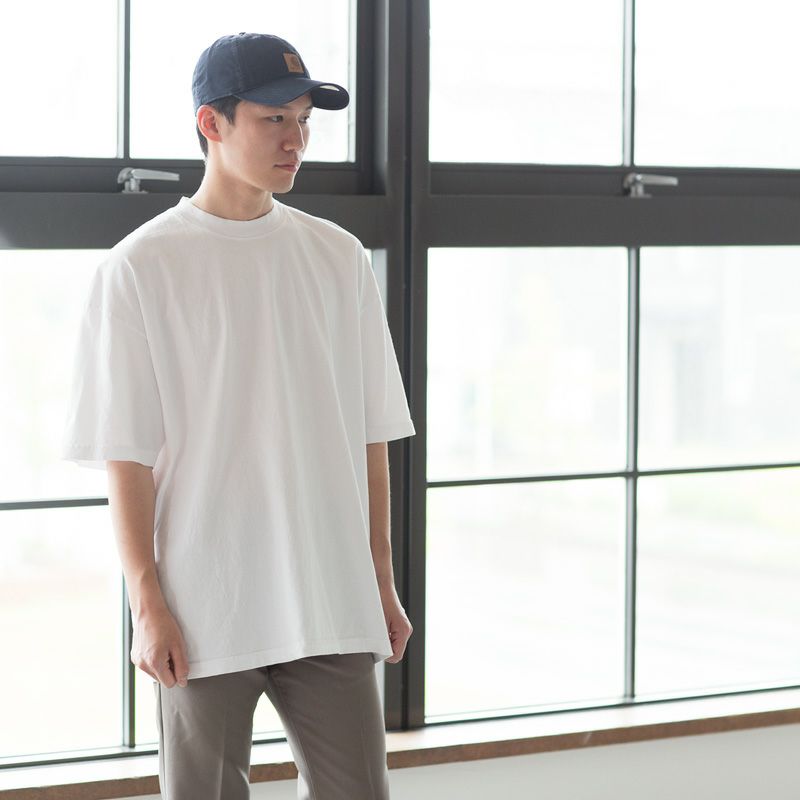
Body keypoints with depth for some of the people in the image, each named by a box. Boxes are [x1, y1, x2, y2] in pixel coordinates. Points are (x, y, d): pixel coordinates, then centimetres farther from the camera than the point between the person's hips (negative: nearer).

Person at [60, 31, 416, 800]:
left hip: (332, 607, 4)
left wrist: (381, 583, 10)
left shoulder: (337, 256, 8)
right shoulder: (141, 266, -4)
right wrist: (147, 605, -11)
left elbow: (368, 433, 12)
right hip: (202, 612, -4)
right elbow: (126, 453, -6)